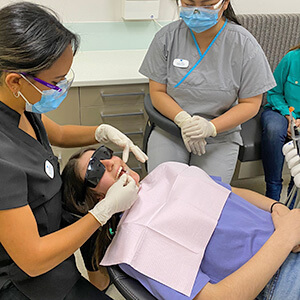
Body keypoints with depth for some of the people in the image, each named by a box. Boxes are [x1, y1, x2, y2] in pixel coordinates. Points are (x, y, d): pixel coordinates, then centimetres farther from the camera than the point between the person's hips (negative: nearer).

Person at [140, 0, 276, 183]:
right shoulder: (167, 37, -5)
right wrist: (183, 120, -21)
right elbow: (157, 91, -3)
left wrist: (211, 127, -22)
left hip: (220, 136, -1)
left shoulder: (245, 45, -10)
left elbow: (251, 104, -6)